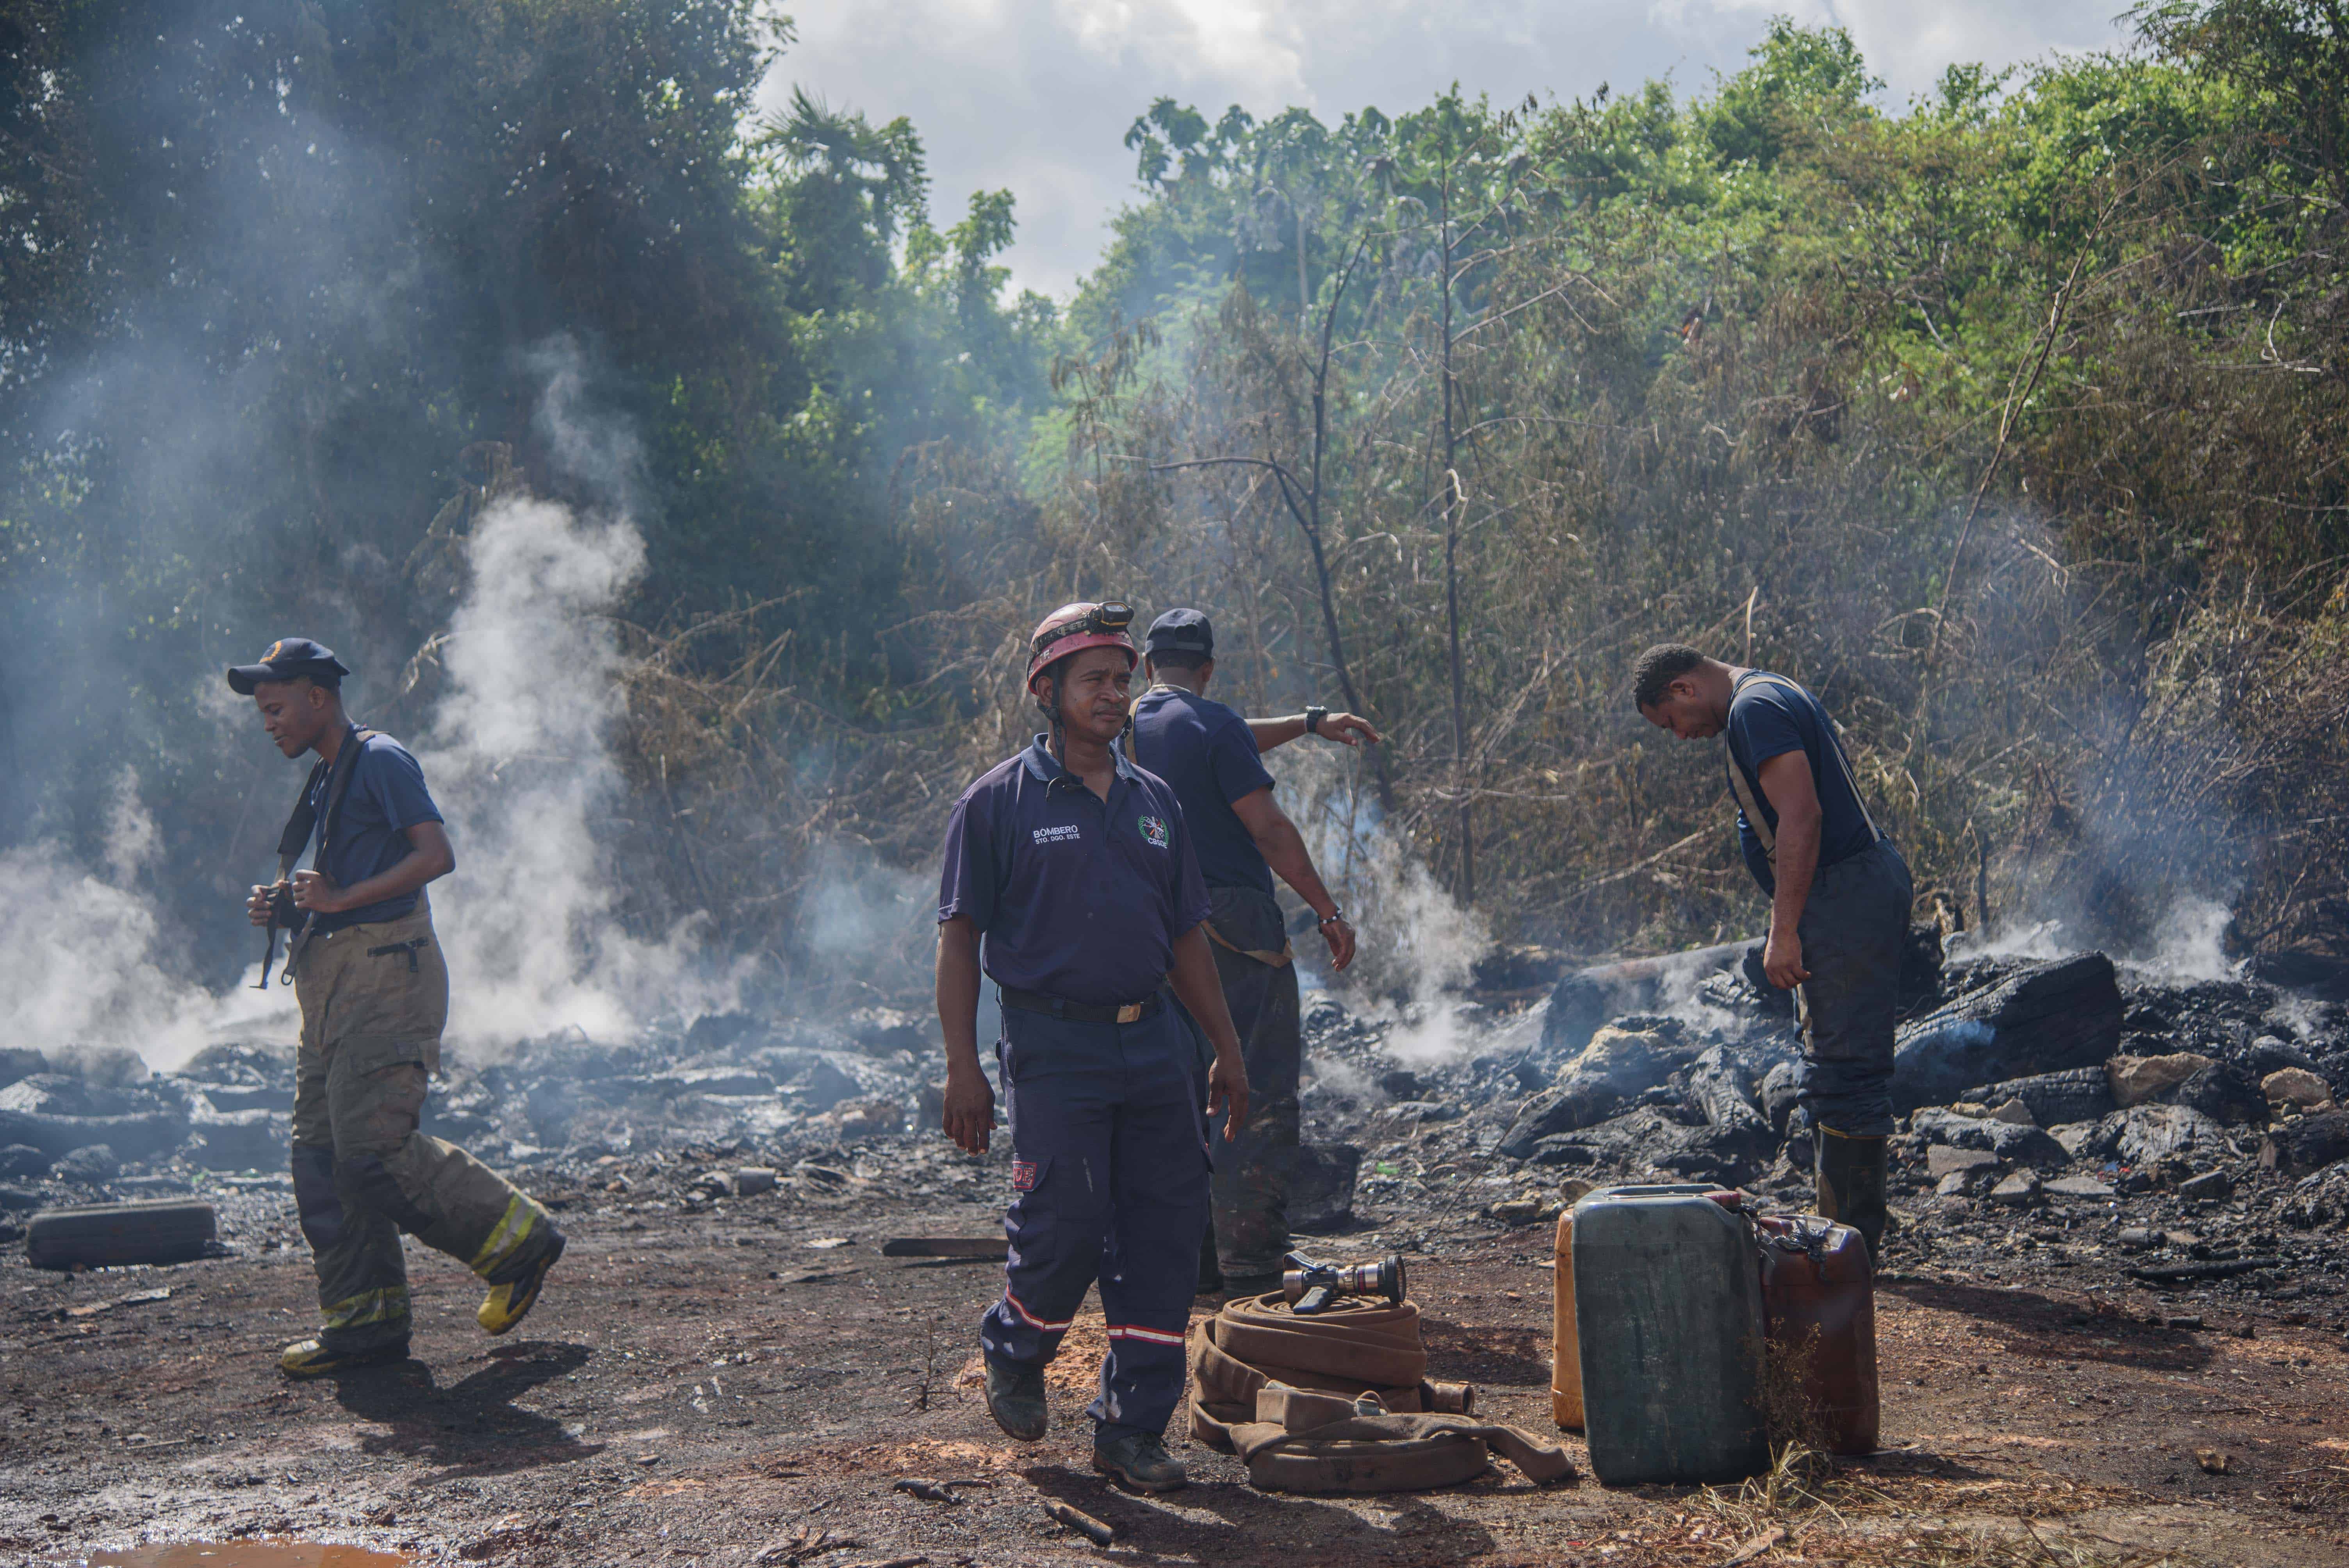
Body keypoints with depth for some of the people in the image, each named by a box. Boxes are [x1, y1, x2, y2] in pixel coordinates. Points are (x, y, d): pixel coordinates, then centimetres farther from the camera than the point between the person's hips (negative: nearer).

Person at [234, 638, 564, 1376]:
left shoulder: (381, 761, -5)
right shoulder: (324, 781, 23)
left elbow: (436, 854, -17)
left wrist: (342, 897, -20)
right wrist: (285, 903, 10)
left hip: (386, 970, -10)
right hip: (331, 979, 10)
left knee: (372, 1146, -17)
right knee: (320, 1156, 4)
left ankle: (518, 1240, -2)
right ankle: (365, 1320, 7)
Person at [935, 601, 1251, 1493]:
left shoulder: (1155, 803, 14)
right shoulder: (999, 803, -1)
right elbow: (960, 940, -4)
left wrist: (1227, 1049, 16)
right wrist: (963, 1068, -11)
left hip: (1153, 1045, 5)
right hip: (1054, 1048, -5)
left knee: (1166, 1234, 1)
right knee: (1065, 1228, -9)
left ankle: (1132, 1429, 11)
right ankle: (1013, 1355, 23)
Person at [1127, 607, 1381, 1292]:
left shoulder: (1130, 728, 12)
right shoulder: (1213, 724, -10)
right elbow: (1270, 830, -14)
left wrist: (1308, 722, 32)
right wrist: (1329, 911, -8)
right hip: (1236, 927, -7)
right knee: (1260, 1094, -4)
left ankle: (1194, 1260, 13)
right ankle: (1252, 1261, -9)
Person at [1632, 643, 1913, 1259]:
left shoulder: (1754, 709, -13)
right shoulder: (1773, 696, 20)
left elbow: (1802, 816, -23)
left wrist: (1784, 930, -24)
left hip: (1846, 897, -11)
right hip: (1865, 885, 11)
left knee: (1845, 1072, -9)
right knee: (1831, 1074, 15)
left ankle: (1851, 1238, -6)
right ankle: (1843, 1229, 21)